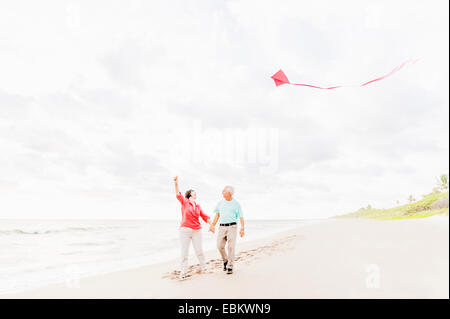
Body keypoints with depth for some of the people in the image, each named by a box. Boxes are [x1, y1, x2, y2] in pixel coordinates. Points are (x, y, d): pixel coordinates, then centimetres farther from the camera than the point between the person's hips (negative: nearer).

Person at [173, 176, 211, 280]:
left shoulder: (198, 206, 14)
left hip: (197, 231, 3)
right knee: (184, 252, -2)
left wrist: (211, 224, -3)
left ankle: (204, 269, 22)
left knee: (199, 251, 5)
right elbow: (178, 195, -16)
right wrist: (176, 183, -34)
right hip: (185, 230, -3)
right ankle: (183, 272, 8)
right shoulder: (184, 202, 1)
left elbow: (204, 216, 13)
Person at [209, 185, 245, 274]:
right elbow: (217, 214, 19)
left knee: (231, 247, -6)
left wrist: (242, 229, -10)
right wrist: (213, 225, 13)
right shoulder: (221, 203, 12)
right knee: (220, 246, -2)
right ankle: (225, 261, 23)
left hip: (232, 226, -4)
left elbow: (241, 217, 0)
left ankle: (230, 267, 2)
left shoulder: (236, 204, 1)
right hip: (222, 227, 4)